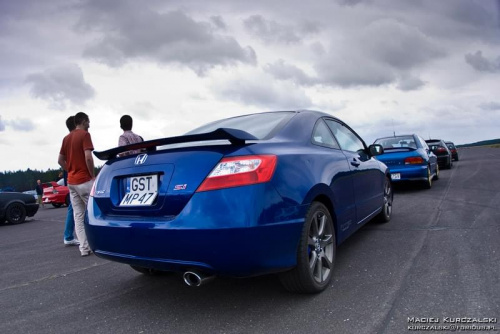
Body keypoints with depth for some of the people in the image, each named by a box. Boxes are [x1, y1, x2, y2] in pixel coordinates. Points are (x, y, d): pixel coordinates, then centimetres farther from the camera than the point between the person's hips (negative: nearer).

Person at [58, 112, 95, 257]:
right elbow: (88, 157, -20)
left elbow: (60, 160, 15)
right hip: (85, 180, -7)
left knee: (78, 216, 6)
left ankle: (84, 248, 6)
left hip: (71, 181, 7)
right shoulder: (85, 135, -9)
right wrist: (93, 175, -11)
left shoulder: (66, 138, 15)